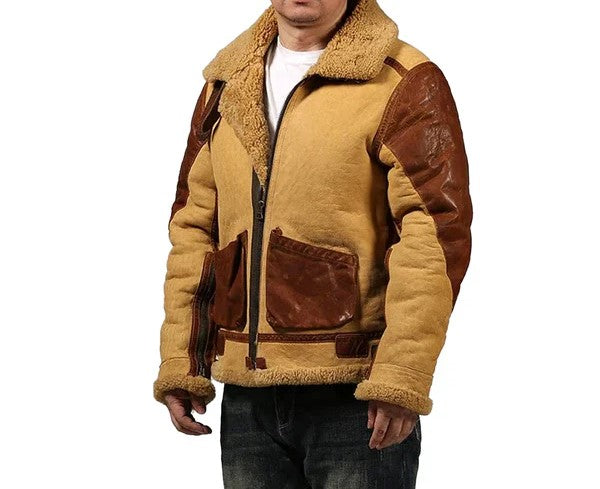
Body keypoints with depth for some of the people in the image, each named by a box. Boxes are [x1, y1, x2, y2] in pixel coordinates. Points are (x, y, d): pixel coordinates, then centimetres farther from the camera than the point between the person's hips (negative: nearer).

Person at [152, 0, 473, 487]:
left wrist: (400, 379, -19)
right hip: (247, 398, 6)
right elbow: (193, 226, 15)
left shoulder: (402, 82, -5)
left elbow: (436, 232, -12)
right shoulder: (226, 84, 14)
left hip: (356, 397, -5)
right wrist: (180, 364, 7)